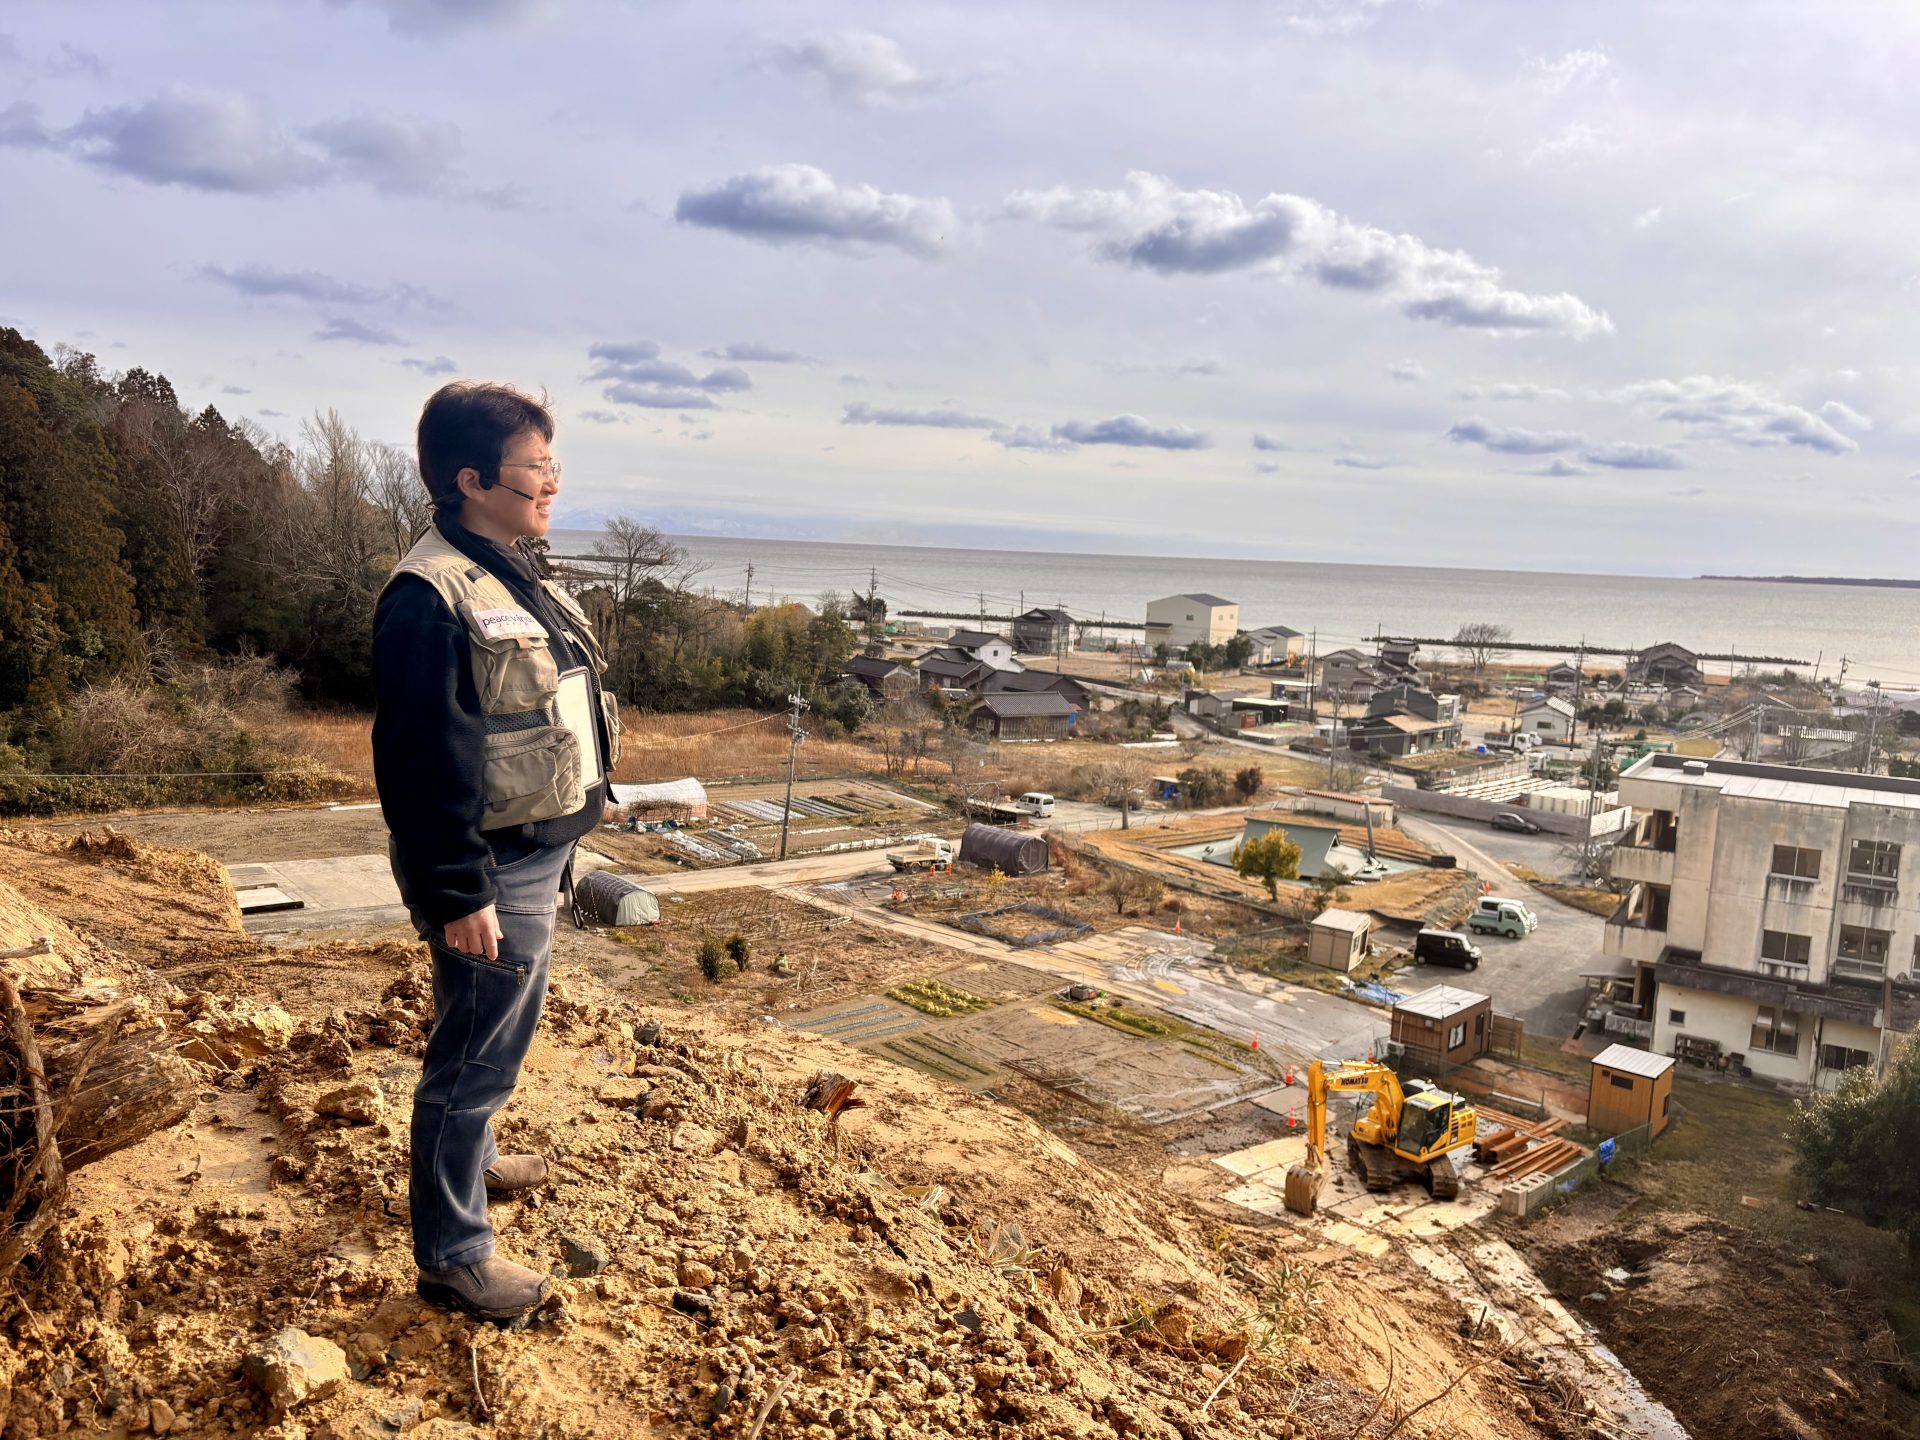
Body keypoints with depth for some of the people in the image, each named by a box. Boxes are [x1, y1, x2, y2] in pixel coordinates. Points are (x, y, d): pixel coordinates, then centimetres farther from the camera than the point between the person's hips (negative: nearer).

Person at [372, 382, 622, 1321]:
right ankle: (452, 1256, 18)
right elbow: (424, 760, -24)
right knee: (476, 1057, 3)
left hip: (538, 856, 10)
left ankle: (470, 1159, 49)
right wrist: (459, 895, -22)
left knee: (501, 1033, 26)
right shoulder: (432, 594, -22)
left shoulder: (516, 577, 9)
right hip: (492, 875, -10)